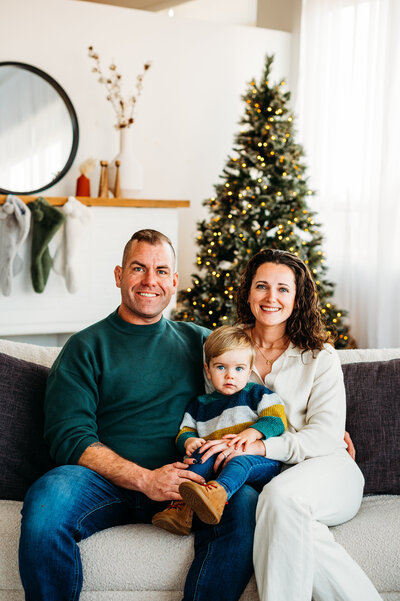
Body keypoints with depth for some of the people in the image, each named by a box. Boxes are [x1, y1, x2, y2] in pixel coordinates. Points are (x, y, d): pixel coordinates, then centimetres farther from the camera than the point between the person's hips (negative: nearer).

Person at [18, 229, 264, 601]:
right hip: (107, 482, -1)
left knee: (245, 506, -29)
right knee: (46, 499, -34)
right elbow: (70, 438, -2)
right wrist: (143, 479, -16)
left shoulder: (199, 342, 19)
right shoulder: (86, 347, 8)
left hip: (183, 482, 2)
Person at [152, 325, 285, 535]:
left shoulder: (257, 394, 13)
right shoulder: (200, 405, 22)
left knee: (240, 462, -37)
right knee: (203, 454, -29)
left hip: (261, 463, -3)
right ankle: (184, 507, -43)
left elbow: (276, 419, 1)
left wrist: (253, 432, -18)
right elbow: (185, 431, 22)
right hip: (216, 465, 3)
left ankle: (217, 494, -67)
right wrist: (189, 441, -3)